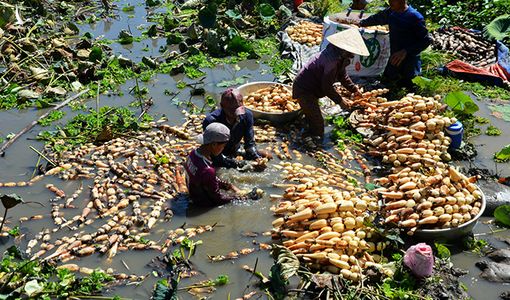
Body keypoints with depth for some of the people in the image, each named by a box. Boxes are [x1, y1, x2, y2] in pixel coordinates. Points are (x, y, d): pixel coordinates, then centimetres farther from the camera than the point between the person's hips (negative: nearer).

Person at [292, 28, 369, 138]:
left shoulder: (340, 56, -3)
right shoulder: (331, 61, -35)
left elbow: (342, 75, 13)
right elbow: (327, 87, -26)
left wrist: (354, 89, 8)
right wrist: (340, 101, -15)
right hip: (304, 90, -11)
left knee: (312, 118, 28)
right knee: (317, 122, -8)